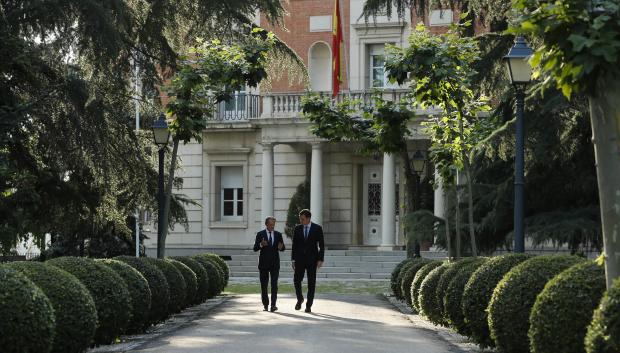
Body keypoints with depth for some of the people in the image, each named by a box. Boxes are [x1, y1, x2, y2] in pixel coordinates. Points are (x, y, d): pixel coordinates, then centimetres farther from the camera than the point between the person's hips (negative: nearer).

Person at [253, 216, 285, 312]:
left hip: (275, 263, 0)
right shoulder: (260, 234, 1)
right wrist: (261, 245, -23)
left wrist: (280, 247, -15)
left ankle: (273, 305, -12)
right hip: (263, 263, 0)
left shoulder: (278, 234, 7)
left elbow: (283, 248, 9)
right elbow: (255, 248, -2)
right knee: (264, 285, 6)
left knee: (274, 284, -9)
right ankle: (265, 304, 19)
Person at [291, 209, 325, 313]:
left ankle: (309, 305, 7)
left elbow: (321, 245, -1)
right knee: (296, 280, -7)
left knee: (311, 283, 0)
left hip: (312, 259, -2)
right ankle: (300, 299, 17)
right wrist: (293, 259, 3)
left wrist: (320, 259, -8)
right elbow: (294, 245, 8)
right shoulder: (297, 228, 5)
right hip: (299, 259, 2)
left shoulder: (317, 228, -2)